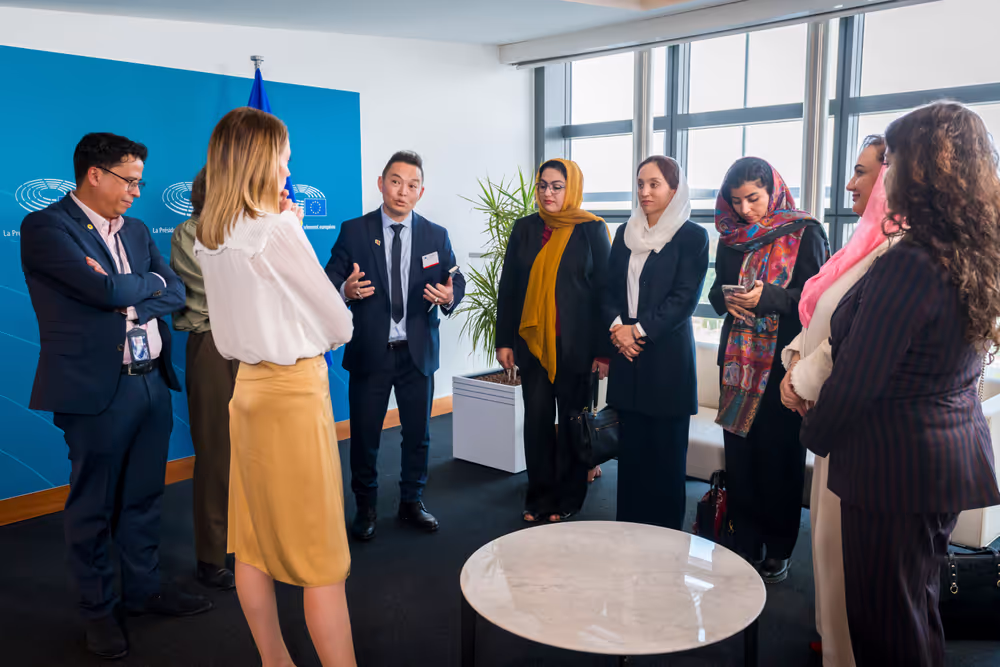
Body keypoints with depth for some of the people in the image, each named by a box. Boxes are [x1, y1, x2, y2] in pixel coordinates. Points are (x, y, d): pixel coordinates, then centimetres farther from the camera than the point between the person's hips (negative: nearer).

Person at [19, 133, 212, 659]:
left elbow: (176, 293, 5)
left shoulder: (136, 230, 13)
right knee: (93, 506, 8)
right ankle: (98, 608, 25)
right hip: (98, 389, -6)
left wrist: (125, 298, -11)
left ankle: (144, 587, 33)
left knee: (143, 497, 16)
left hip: (152, 383, 6)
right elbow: (107, 290, -20)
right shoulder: (45, 227, -9)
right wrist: (149, 282, -2)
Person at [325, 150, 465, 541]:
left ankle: (412, 502, 30)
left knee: (418, 432, 12)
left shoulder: (436, 236, 4)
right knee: (364, 434, 7)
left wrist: (449, 296, -17)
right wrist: (347, 290, -26)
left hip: (418, 351, 2)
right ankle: (366, 507, 25)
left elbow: (457, 280, 6)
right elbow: (329, 282, -4)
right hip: (369, 351, -2)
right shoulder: (354, 231, -2)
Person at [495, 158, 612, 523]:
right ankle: (539, 497, 18)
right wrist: (504, 340, 3)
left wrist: (603, 350, -9)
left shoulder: (592, 230, -3)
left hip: (575, 344, -2)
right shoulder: (525, 228, 6)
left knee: (572, 420, 7)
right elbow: (508, 286, 7)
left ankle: (568, 498, 21)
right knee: (536, 419, 5)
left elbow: (605, 290, -4)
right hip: (532, 342, 3)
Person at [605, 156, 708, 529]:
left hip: (668, 357, -4)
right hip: (627, 357, 5)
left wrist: (639, 330, -14)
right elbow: (610, 288, 11)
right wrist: (617, 326, -7)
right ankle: (628, 527, 21)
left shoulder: (692, 236, -3)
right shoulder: (625, 233, 13)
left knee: (666, 450, 2)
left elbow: (685, 297, -10)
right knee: (630, 447, 9)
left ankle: (666, 535, 15)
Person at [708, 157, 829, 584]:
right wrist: (726, 299, -8)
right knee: (739, 452, 6)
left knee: (780, 453, 2)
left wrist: (768, 298, -23)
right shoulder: (731, 238, 11)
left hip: (784, 359, -4)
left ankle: (779, 550, 16)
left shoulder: (803, 234, -4)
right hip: (739, 357, 4)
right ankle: (745, 544, 19)